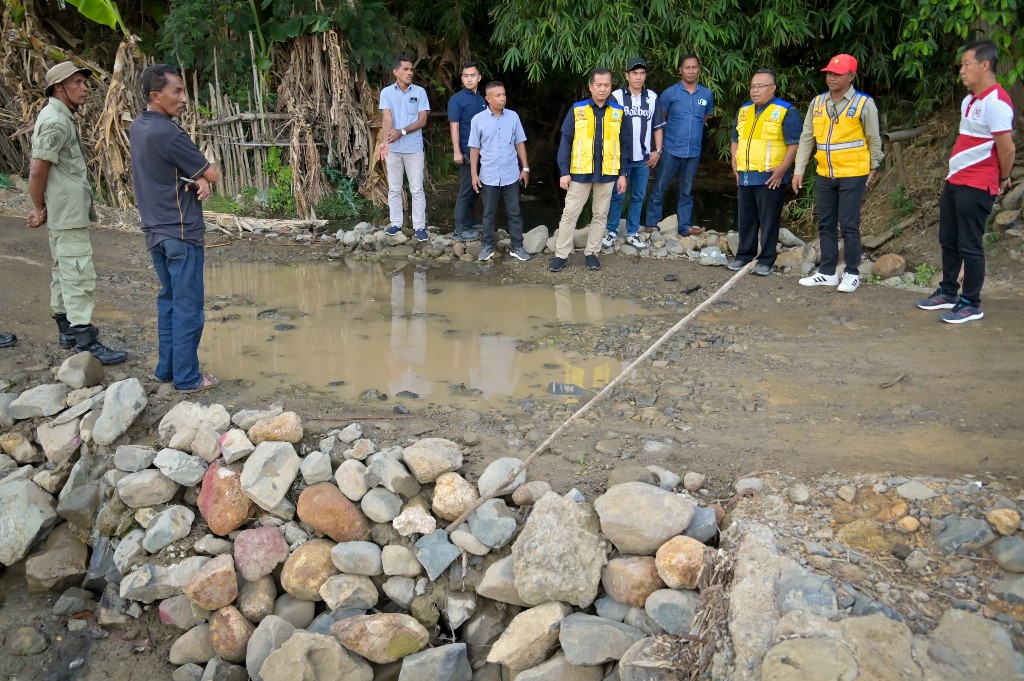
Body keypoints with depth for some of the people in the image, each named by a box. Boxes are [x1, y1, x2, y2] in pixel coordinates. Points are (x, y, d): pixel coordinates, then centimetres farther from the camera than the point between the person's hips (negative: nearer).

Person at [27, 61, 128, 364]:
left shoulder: (61, 117, 14)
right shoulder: (56, 121, -18)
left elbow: (39, 170, 18)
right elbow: (38, 170, -21)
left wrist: (43, 208, 15)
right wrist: (39, 209, -10)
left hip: (66, 211, 11)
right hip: (68, 212, -11)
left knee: (64, 271, 18)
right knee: (79, 275, -9)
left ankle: (66, 329, 30)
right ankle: (86, 343, -7)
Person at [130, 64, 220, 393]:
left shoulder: (138, 127, 8)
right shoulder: (168, 134, -20)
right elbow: (214, 174, -14)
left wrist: (198, 180, -8)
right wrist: (203, 179, 8)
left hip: (155, 231, 9)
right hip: (181, 233, -9)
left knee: (168, 300, 18)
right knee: (188, 307, -1)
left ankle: (166, 368, 25)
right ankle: (187, 378, 5)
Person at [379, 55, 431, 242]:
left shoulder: (420, 92, -1)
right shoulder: (387, 92, -1)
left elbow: (422, 120, -6)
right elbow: (387, 118, -13)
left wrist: (402, 132, -19)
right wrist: (386, 141, -30)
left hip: (414, 148, -1)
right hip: (394, 148, 1)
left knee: (417, 189, 1)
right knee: (394, 188, 9)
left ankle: (419, 226, 8)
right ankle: (396, 223, 20)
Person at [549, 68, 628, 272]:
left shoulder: (619, 112, 1)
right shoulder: (577, 110, -4)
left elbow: (624, 145, 6)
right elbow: (565, 141, -3)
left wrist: (622, 174, 2)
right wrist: (564, 172, -7)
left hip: (607, 174, 2)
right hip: (580, 173, -2)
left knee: (600, 215, 10)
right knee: (569, 214, 2)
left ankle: (592, 253, 24)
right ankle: (561, 255, 11)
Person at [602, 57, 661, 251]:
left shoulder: (652, 97, 5)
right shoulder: (617, 96, -4)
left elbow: (658, 126, 11)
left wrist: (658, 151, 3)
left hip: (644, 158, 3)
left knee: (638, 196, 9)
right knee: (617, 196, 3)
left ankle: (632, 233, 19)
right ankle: (612, 232, 14)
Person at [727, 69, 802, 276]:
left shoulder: (786, 112, -6)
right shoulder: (744, 111, 14)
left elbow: (794, 144, -10)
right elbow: (735, 139, 23)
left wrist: (782, 169, -16)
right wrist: (735, 162, 11)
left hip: (770, 178, -6)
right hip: (744, 176, 6)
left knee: (769, 221, 0)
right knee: (746, 219, 12)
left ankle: (766, 261, 5)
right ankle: (744, 255, 22)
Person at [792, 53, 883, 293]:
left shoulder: (864, 103, -7)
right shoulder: (817, 103, 5)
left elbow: (873, 139, 2)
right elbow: (806, 138, 7)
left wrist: (873, 167, 8)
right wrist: (799, 170, 4)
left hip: (852, 175, -5)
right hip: (824, 176, 5)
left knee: (849, 225, -2)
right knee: (826, 225, 10)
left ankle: (852, 274, 10)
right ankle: (827, 272, 19)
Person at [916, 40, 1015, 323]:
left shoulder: (996, 102, -17)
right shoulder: (969, 101, 13)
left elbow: (1007, 148, -19)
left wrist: (1002, 179, -6)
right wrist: (957, 173, 11)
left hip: (976, 187, -9)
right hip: (954, 181, 9)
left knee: (970, 246, -2)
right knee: (948, 240, 16)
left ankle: (971, 304, 9)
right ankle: (947, 292, 29)